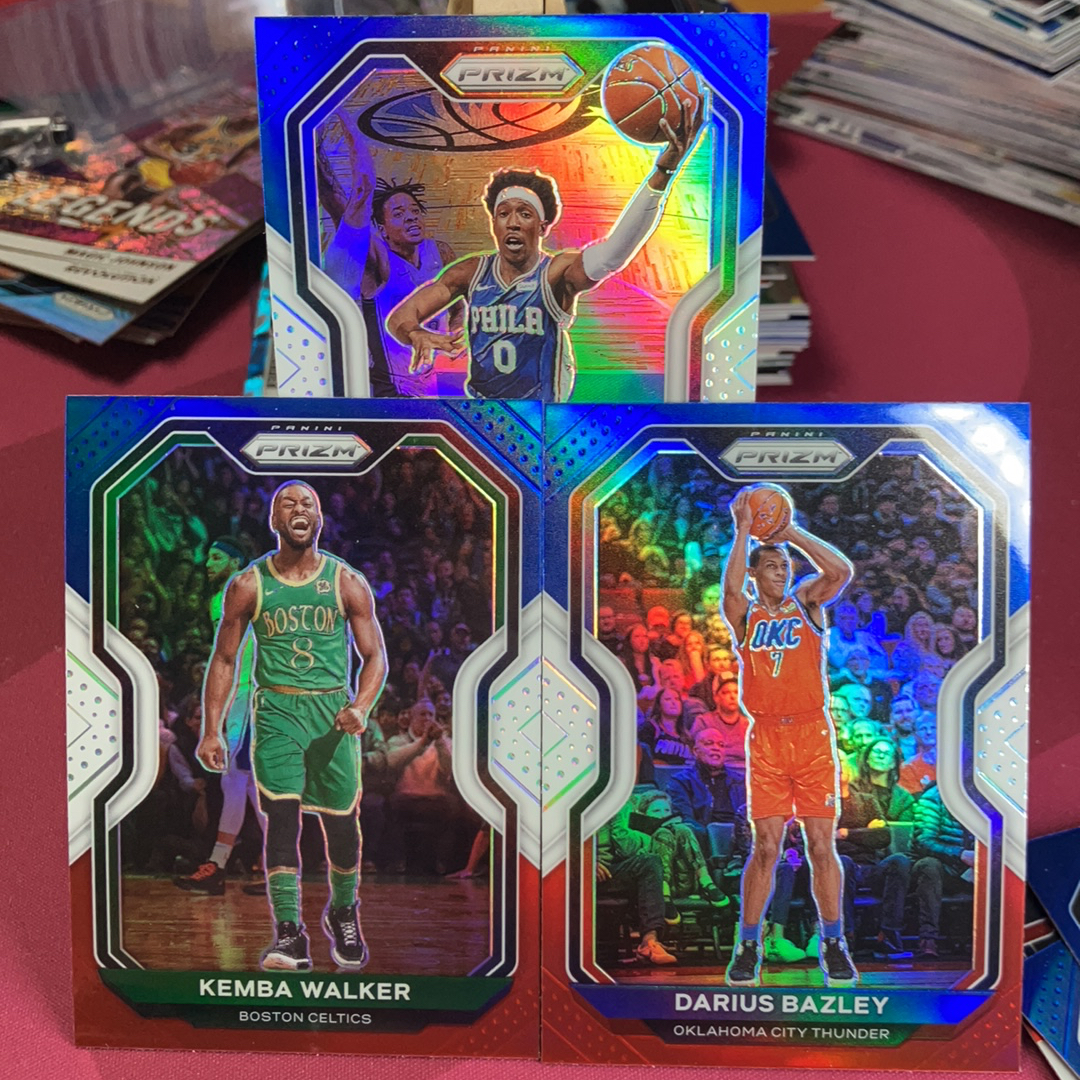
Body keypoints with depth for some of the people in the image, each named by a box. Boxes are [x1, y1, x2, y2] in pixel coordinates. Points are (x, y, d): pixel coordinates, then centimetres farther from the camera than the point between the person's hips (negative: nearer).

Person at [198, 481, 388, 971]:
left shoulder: (347, 583, 2)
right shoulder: (248, 586, 2)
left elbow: (374, 656, 5)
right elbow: (224, 660, 9)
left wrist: (361, 706, -13)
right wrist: (211, 730, 2)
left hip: (333, 710, 1)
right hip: (276, 710, -1)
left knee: (342, 822, 5)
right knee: (281, 817, -13)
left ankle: (343, 913, 31)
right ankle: (289, 935, -5)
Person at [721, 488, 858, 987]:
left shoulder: (807, 602, 9)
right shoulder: (745, 613, 6)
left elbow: (841, 570, -10)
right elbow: (730, 586, -17)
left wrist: (790, 532, -8)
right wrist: (742, 530, -15)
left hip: (812, 734, 1)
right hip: (765, 737, 0)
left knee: (821, 843, 4)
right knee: (765, 846, 0)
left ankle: (833, 944, 18)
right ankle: (748, 946, 12)